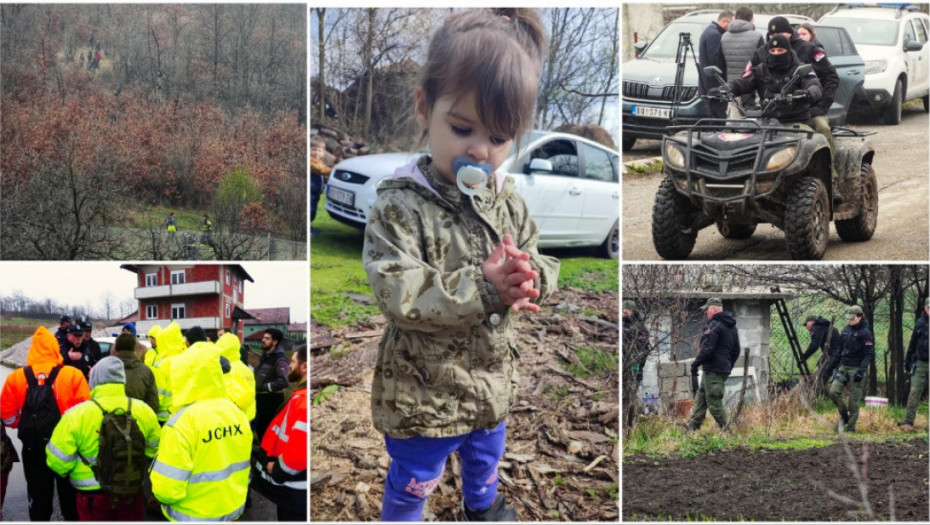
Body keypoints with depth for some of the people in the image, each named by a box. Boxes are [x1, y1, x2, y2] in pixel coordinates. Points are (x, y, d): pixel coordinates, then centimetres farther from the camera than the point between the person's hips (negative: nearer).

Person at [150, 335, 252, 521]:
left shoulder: (183, 422, -23)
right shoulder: (235, 412, -2)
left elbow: (167, 489, -25)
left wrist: (162, 493, -4)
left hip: (194, 517, -6)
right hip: (233, 509, 6)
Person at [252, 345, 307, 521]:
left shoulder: (304, 400, -26)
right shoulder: (301, 396, 11)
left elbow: (300, 450, -32)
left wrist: (277, 471, -17)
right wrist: (275, 463, 11)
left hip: (293, 488, -11)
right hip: (292, 486, 11)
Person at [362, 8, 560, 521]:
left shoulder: (506, 200, -5)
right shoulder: (400, 205, -24)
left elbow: (545, 264, 0)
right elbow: (397, 293, -31)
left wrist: (528, 278, -25)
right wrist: (483, 287, -36)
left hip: (491, 375, 7)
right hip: (423, 387, -6)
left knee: (486, 453, 32)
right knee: (414, 478, 13)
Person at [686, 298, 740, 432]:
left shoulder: (714, 325, -13)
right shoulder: (732, 327, 17)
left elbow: (708, 348, -21)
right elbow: (736, 351, 21)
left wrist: (696, 363, -12)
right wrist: (728, 366, 26)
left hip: (713, 369, -10)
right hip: (724, 369, 10)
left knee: (714, 401, -6)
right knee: (701, 396, 16)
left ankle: (726, 429, -5)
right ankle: (693, 425, 19)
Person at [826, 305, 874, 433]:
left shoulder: (865, 333, -8)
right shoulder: (846, 330, 11)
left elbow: (869, 354, -12)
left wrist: (862, 370, -21)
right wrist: (832, 365, 18)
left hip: (856, 369, -6)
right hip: (843, 367, 6)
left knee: (854, 399, -2)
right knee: (834, 391, -9)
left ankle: (851, 426, 8)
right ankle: (843, 416, 11)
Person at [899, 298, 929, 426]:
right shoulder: (920, 323, 7)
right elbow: (913, 343, 12)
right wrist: (907, 361, 12)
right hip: (920, 364, 2)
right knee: (914, 392, -3)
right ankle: (909, 420, -2)